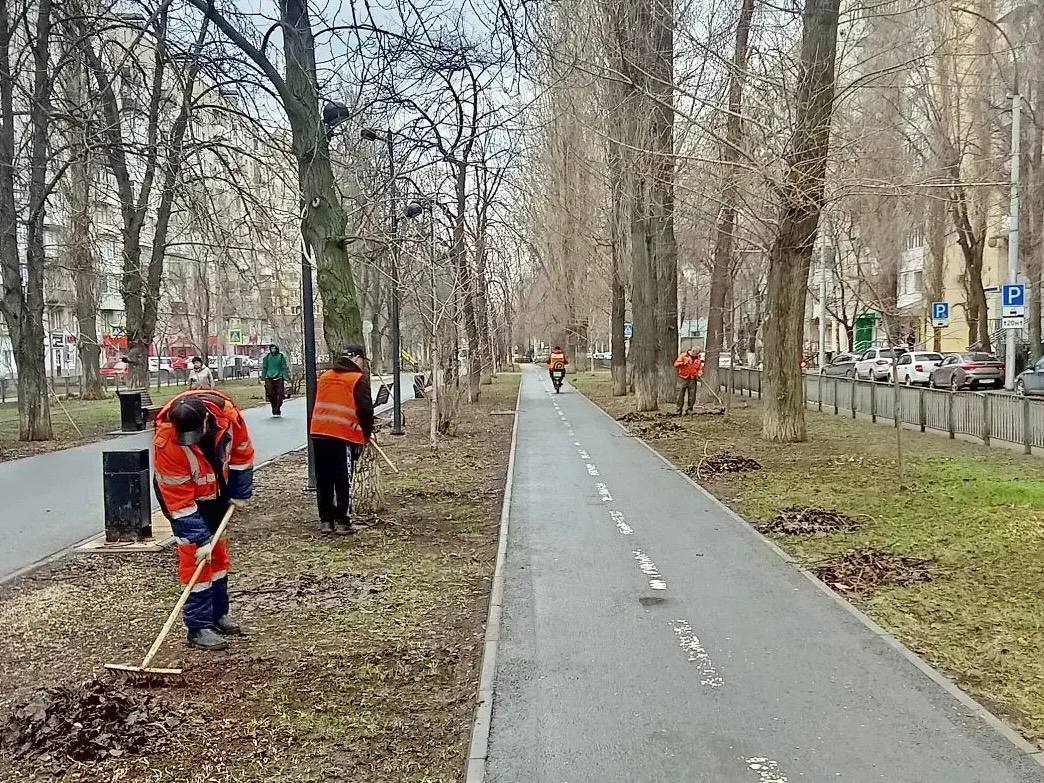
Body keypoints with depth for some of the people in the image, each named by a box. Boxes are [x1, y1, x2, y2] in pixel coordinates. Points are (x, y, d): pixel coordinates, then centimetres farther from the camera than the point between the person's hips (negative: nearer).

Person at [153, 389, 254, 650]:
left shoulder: (226, 412, -28)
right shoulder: (166, 443, -36)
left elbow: (242, 452, -7)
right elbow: (179, 500, -30)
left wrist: (240, 493, -2)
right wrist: (200, 539, -29)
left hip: (216, 490, 5)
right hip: (179, 492, -5)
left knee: (217, 550, 14)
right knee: (195, 556, -11)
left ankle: (218, 614, 27)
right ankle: (199, 627, -3)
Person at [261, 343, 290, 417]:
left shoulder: (281, 356, 4)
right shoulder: (267, 357, 10)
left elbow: (284, 368, 4)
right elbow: (264, 368, 16)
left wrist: (285, 379, -3)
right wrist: (263, 378, 10)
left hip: (279, 378, -1)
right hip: (269, 378, 2)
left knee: (279, 396, -4)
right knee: (270, 395, -5)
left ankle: (277, 411, 5)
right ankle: (274, 410, 11)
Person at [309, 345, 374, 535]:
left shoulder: (325, 376, 17)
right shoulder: (359, 379, -2)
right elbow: (365, 409, -7)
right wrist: (367, 433, 9)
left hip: (318, 433, 5)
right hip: (345, 435, -5)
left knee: (324, 480, 10)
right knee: (344, 482, 2)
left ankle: (325, 521, 15)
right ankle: (342, 522, 4)